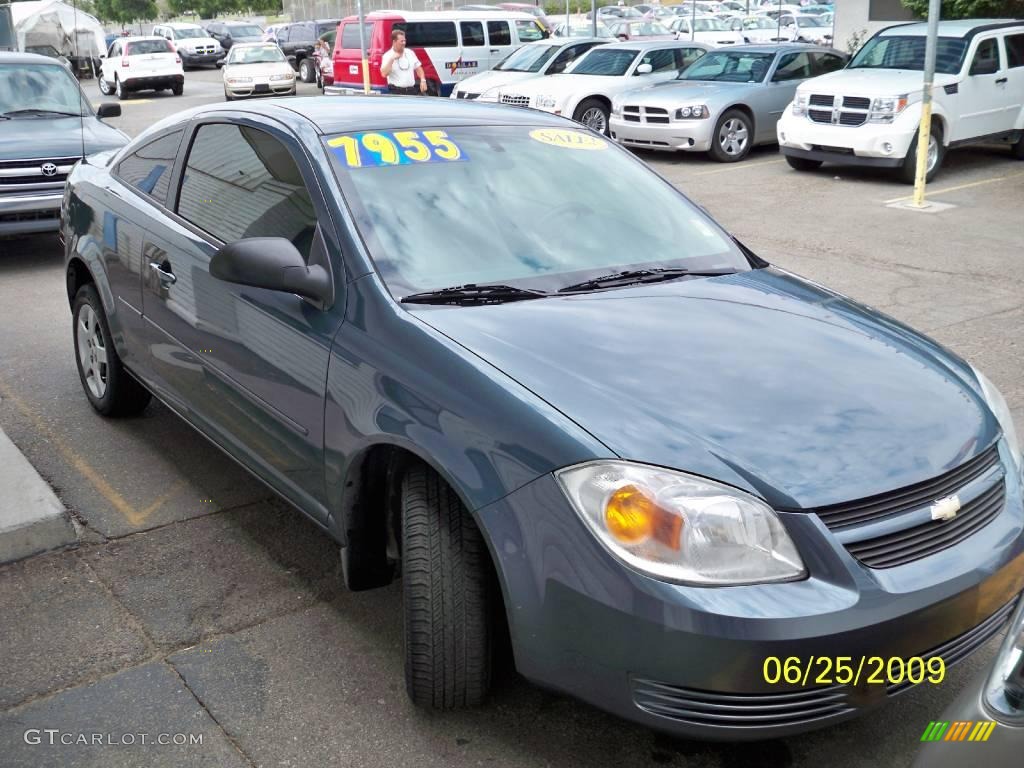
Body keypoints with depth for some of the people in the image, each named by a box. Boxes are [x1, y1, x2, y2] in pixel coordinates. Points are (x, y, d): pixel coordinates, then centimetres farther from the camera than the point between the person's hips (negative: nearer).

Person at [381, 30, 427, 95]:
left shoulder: (410, 53, 12)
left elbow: (418, 68, 19)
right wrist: (392, 60, -20)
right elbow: (384, 74, -17)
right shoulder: (387, 56, -4)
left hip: (411, 90, 5)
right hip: (396, 92, -5)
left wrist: (423, 80, 4)